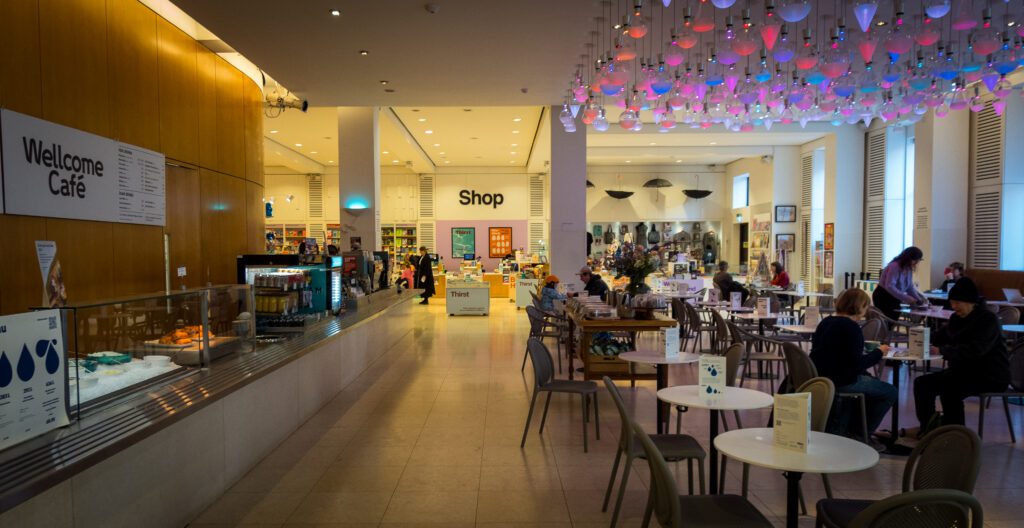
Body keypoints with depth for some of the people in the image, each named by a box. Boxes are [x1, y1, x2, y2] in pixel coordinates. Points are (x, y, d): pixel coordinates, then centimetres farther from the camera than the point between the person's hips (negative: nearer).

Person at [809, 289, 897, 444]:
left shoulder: (826, 322, 9)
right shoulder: (852, 328, -17)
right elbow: (857, 364, -20)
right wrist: (878, 352, -6)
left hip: (819, 377, 9)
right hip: (841, 382, -9)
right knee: (890, 393, 7)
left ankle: (837, 429, 30)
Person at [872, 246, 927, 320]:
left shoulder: (909, 269, 4)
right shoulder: (894, 266, -23)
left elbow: (910, 287, 8)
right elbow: (889, 287, -31)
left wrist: (919, 299, -7)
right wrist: (906, 298, -32)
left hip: (894, 298, 9)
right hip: (883, 297, -8)